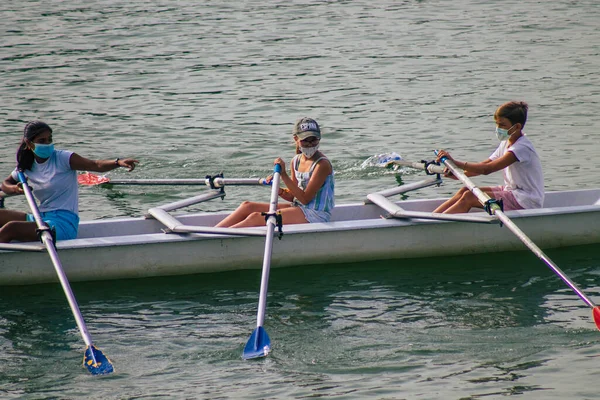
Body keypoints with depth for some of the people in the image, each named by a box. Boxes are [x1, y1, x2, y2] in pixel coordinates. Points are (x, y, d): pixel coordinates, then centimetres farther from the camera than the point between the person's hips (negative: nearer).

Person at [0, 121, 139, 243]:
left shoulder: (62, 158, -7)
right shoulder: (26, 166, 10)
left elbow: (96, 165, -18)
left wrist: (118, 162, -38)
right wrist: (16, 189, 0)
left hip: (64, 224, -7)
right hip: (42, 218, 7)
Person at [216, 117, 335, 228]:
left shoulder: (322, 164, -15)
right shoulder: (296, 161, 11)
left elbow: (305, 199, -19)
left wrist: (284, 175, -21)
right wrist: (278, 190, -8)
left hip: (316, 215, -8)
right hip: (298, 209, 8)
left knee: (256, 217, -20)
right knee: (247, 206, -2)